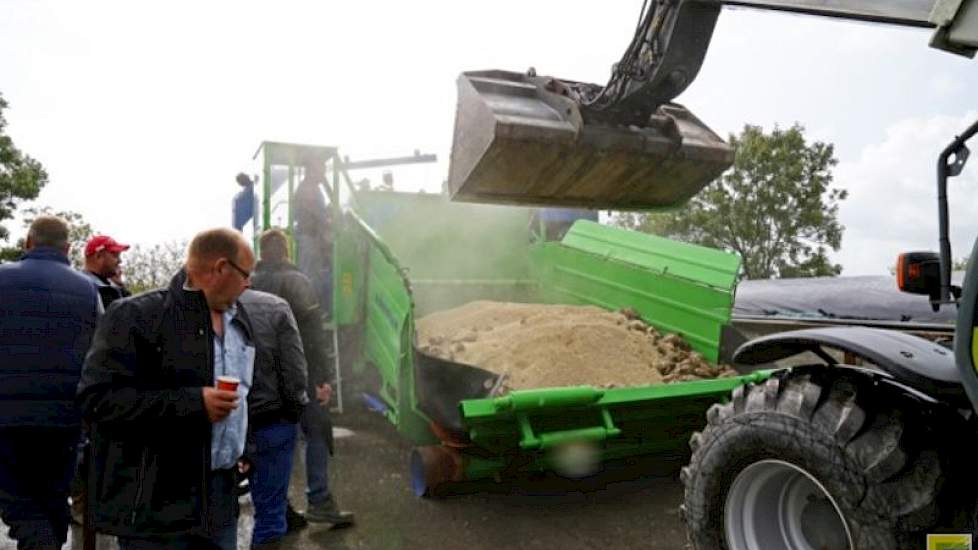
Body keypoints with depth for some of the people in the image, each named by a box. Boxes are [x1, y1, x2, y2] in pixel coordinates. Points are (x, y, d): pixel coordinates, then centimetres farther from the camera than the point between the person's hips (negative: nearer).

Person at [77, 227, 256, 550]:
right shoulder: (137, 316, -12)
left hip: (223, 495, 7)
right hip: (158, 504, -7)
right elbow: (97, 398, -19)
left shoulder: (239, 321, 13)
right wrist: (192, 404, -23)